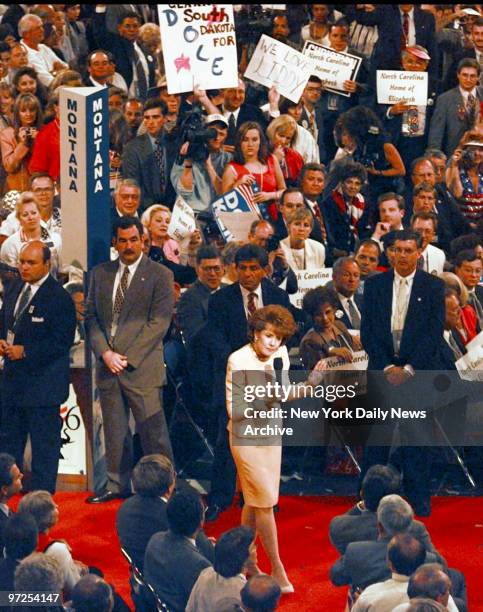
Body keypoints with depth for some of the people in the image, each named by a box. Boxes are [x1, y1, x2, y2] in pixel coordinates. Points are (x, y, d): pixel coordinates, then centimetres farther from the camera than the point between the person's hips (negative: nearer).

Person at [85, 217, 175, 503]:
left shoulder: (160, 275, -2)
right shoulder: (100, 273, 12)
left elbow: (159, 322, -8)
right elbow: (92, 317, 11)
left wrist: (127, 357, -12)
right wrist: (105, 353, -5)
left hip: (142, 366, -5)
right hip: (108, 365, 5)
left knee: (153, 432, -5)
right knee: (115, 433, 10)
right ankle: (118, 485, 18)